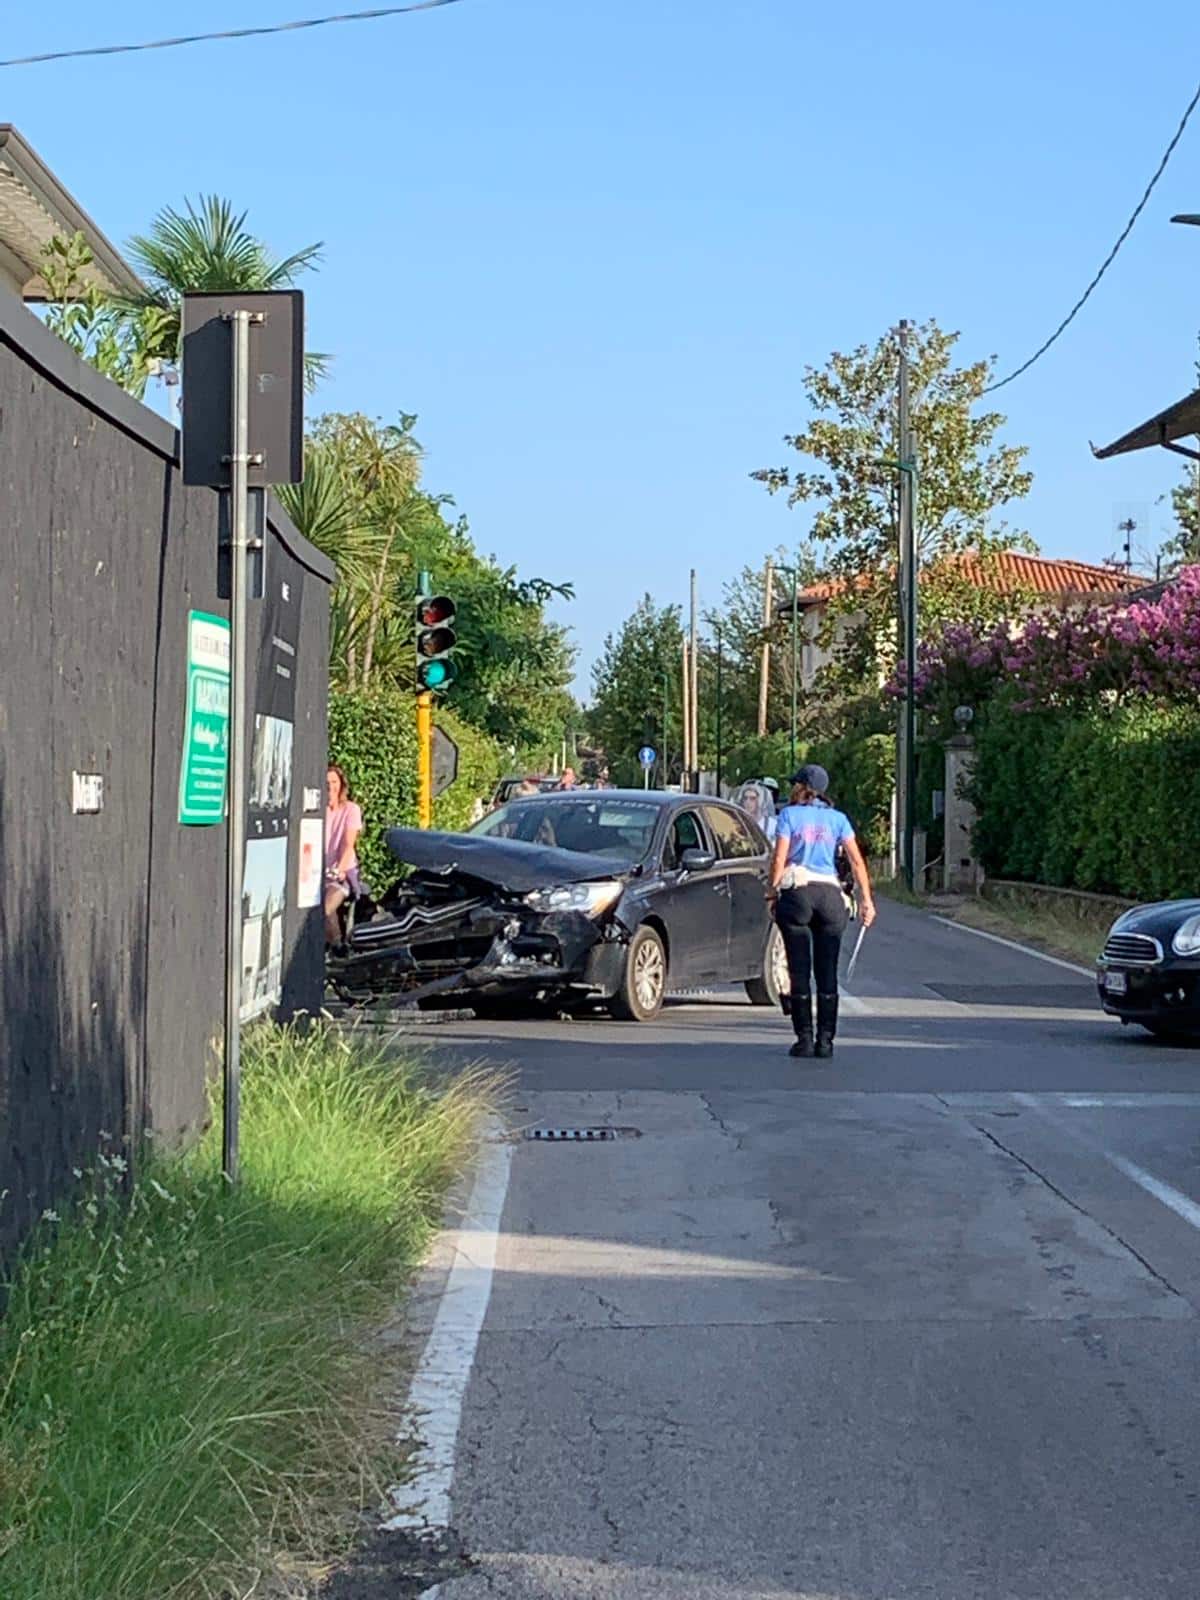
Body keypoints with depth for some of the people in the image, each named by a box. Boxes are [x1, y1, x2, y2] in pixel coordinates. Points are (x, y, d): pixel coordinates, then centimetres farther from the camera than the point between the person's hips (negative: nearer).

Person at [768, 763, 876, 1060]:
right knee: (827, 972, 6)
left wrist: (773, 889, 6)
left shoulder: (789, 815, 2)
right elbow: (856, 860, 5)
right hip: (830, 894, 3)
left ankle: (804, 1038, 1)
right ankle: (825, 1040, 4)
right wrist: (866, 899, 6)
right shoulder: (837, 819, 11)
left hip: (796, 892, -3)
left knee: (799, 970, 2)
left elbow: (779, 859, -4)